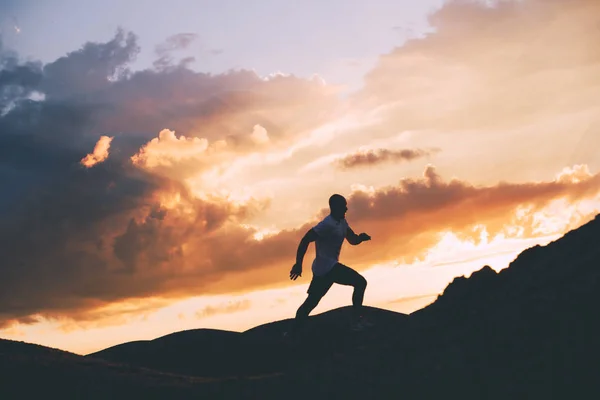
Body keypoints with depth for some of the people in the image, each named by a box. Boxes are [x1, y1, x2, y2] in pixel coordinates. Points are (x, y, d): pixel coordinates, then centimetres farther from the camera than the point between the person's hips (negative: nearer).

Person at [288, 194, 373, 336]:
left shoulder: (342, 222, 12)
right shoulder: (328, 224, -19)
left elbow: (353, 240, 18)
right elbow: (305, 240, -21)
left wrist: (361, 237, -6)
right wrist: (298, 264, -23)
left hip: (323, 267, 10)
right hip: (327, 266, -10)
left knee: (311, 302, 14)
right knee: (360, 282, -10)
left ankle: (292, 333, 18)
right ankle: (357, 320, -8)